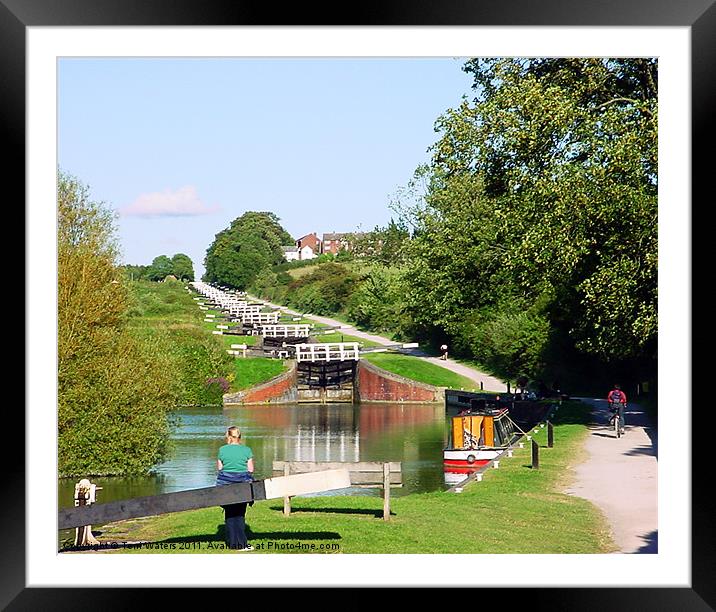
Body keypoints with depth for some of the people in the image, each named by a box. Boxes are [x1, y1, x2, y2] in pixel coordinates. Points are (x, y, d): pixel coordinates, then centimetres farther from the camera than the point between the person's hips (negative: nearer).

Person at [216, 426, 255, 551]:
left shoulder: (222, 450, 1)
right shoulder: (246, 450, 0)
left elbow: (219, 470, 4)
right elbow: (250, 470, 2)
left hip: (225, 484, 0)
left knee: (229, 514, 7)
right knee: (240, 514, 3)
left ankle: (232, 543, 9)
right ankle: (241, 544, 0)